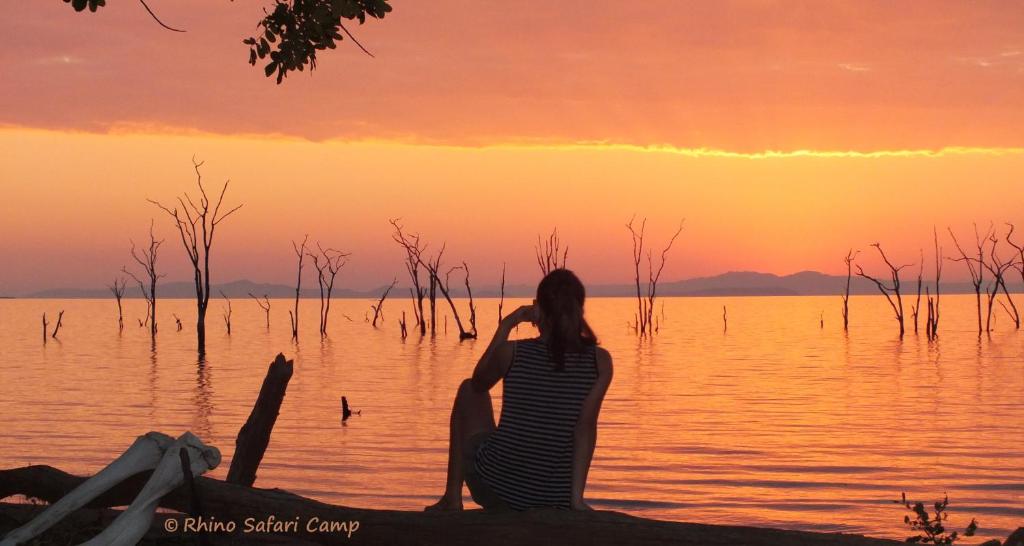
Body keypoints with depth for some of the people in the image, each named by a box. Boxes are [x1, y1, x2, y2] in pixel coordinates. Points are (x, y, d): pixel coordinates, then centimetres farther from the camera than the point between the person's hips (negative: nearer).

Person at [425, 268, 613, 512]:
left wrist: (505, 326, 12)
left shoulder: (512, 353, -10)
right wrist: (576, 497, -13)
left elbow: (478, 385, 11)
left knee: (468, 391, 26)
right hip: (555, 501, 2)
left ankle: (452, 498, 26)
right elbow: (586, 427, -14)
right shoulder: (600, 361, -9)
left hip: (493, 489, -2)